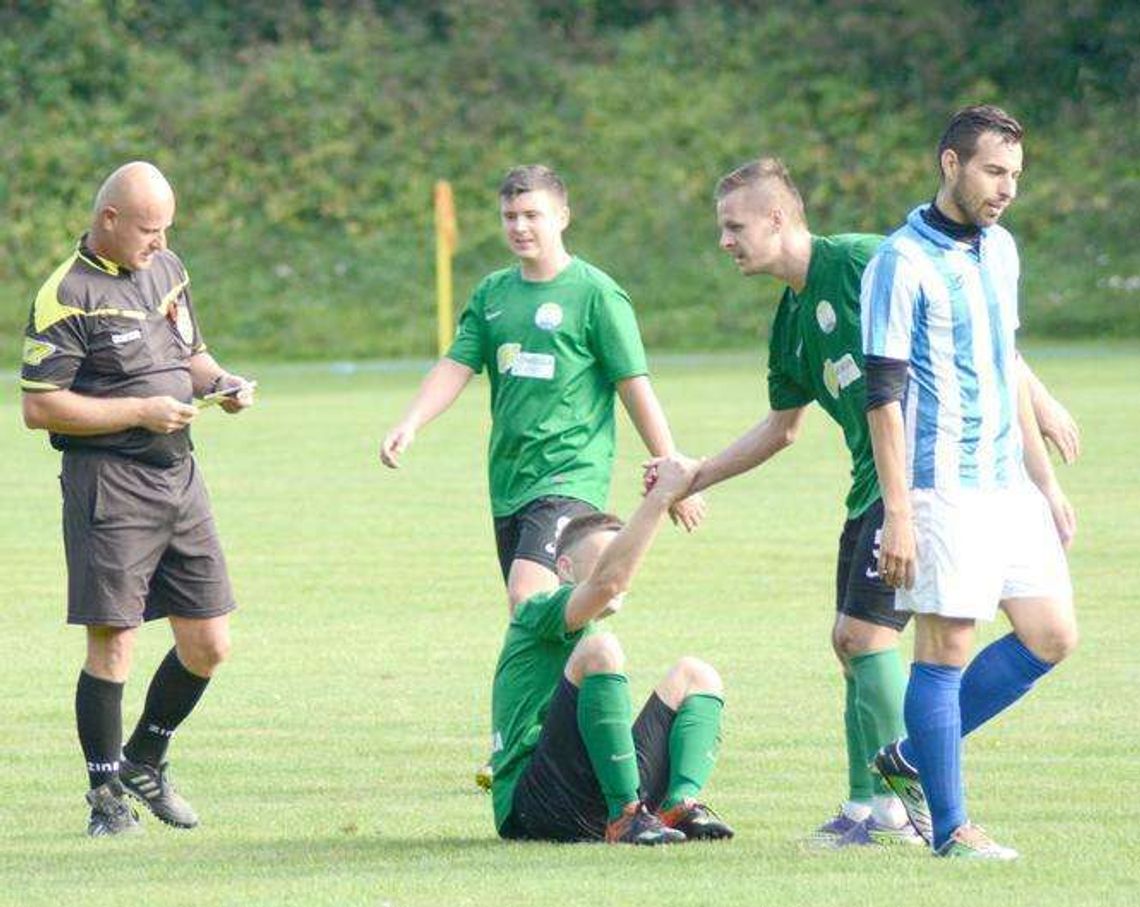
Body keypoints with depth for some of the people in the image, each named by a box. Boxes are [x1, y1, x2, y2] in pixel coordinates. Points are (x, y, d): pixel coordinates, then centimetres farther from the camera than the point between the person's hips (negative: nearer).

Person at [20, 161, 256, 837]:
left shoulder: (167, 269, 12)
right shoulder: (69, 294, -11)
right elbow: (40, 406, -14)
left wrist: (219, 381, 4)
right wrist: (141, 411, -16)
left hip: (179, 476, 7)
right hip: (108, 483, -7)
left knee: (210, 644, 7)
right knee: (113, 644, -6)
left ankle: (146, 758, 27)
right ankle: (107, 794, 7)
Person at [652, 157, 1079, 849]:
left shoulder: (861, 261, -10)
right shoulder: (791, 321, 16)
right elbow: (783, 427, 28)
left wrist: (1034, 400, -13)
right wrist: (696, 478, 26)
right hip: (872, 485, 9)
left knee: (865, 632, -12)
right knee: (853, 641, 9)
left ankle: (903, 804, -6)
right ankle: (869, 806, 14)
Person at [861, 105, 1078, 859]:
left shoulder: (1000, 250, 14)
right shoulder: (903, 262, -11)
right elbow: (883, 393, -14)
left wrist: (1047, 483, 21)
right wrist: (896, 514, -19)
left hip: (1010, 484, 8)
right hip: (943, 491, -8)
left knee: (1051, 637, 5)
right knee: (946, 648, -5)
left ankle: (911, 758, 18)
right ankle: (949, 827, 3)